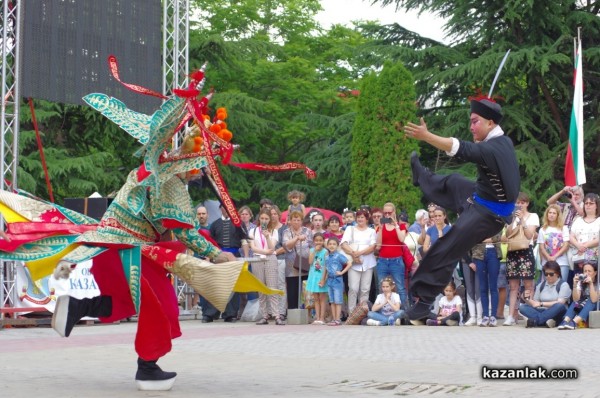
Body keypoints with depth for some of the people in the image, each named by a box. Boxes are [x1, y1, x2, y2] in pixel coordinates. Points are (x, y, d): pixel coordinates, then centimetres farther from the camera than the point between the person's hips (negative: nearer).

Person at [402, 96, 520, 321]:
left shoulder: (491, 149, -30)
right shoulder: (503, 141, 0)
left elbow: (461, 149, -43)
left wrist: (426, 136, -50)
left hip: (487, 214, -9)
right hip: (481, 197, 9)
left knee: (445, 251, -5)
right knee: (452, 184, 30)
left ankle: (424, 300, 3)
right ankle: (421, 178, 63)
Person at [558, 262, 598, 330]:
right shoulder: (581, 282, -1)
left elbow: (593, 300, -25)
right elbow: (576, 300, -14)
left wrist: (591, 284, -31)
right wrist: (575, 285, -27)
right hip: (582, 308, 3)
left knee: (591, 301, -31)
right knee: (575, 303, -23)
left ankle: (574, 322, -50)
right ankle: (565, 321, -45)